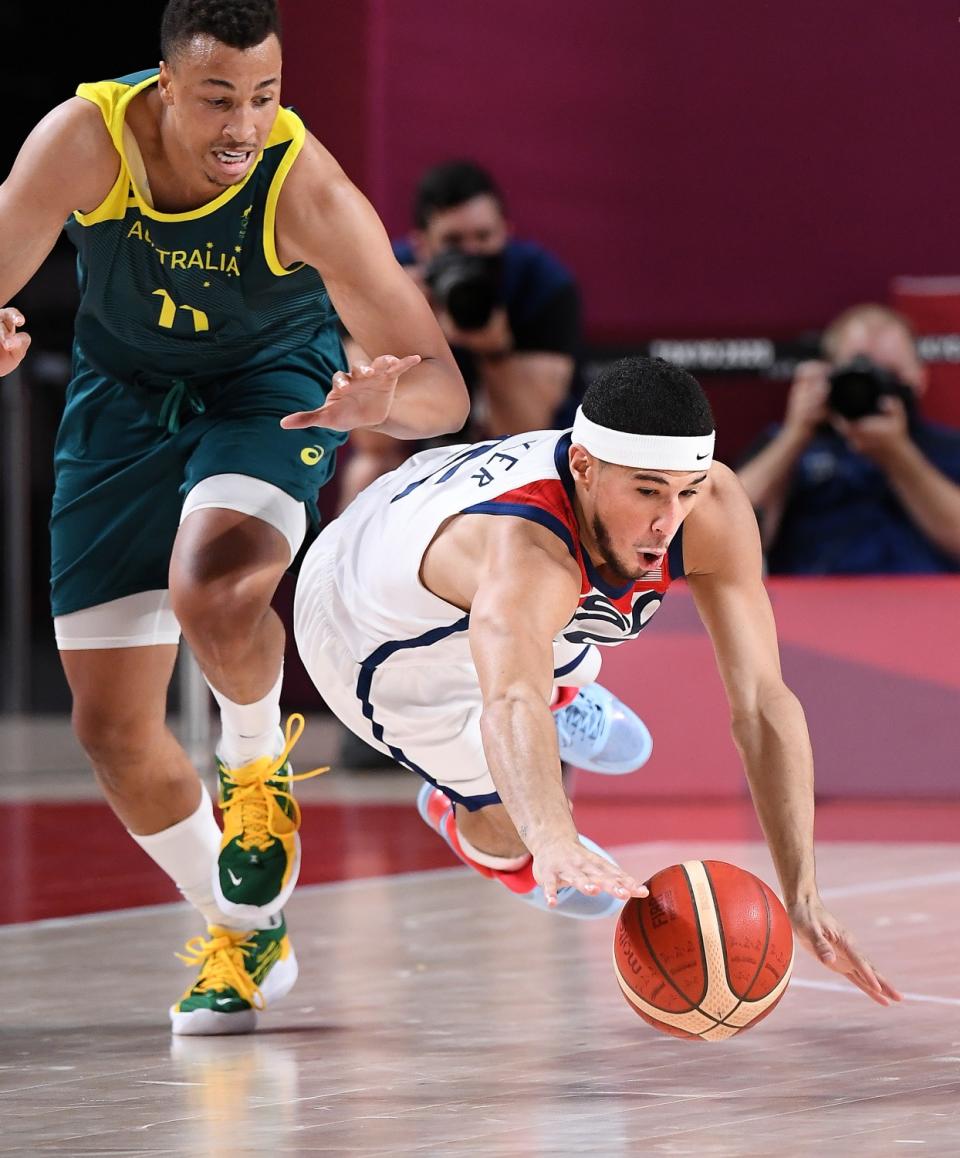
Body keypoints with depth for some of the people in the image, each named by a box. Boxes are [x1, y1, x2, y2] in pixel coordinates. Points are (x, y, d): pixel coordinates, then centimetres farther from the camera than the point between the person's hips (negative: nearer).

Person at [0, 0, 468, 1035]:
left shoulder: (306, 190, -32)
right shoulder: (85, 140, -28)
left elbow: (445, 393, -30)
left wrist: (386, 401, -54)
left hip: (271, 382, -3)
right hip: (123, 393, 3)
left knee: (211, 588, -36)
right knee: (110, 726, 1)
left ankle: (256, 762, -2)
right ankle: (246, 938, 24)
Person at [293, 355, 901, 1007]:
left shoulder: (715, 510, -32)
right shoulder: (526, 558, -51)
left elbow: (764, 701, -33)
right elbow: (511, 706, -68)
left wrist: (801, 897, -42)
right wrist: (555, 846, -88)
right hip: (374, 643, -6)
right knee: (517, 830, -6)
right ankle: (471, 828, 29)